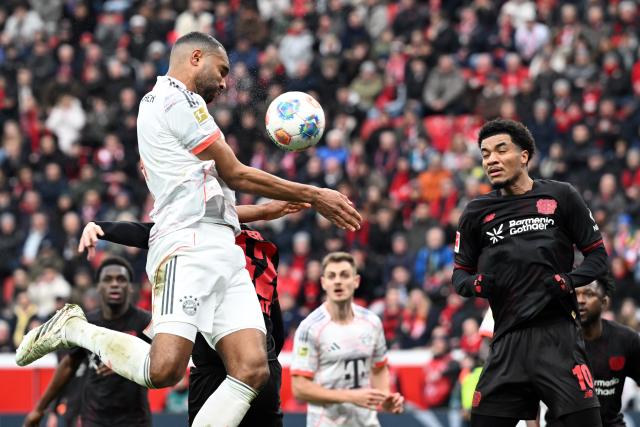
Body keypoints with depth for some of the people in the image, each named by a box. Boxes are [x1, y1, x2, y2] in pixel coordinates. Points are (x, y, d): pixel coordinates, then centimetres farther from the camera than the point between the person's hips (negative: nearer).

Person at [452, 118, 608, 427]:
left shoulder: (561, 197, 5)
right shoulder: (477, 213, 10)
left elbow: (597, 255, 8)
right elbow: (460, 274, 17)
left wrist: (567, 281, -10)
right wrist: (476, 284, -5)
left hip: (556, 335, -2)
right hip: (508, 341, 3)